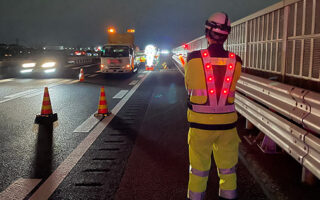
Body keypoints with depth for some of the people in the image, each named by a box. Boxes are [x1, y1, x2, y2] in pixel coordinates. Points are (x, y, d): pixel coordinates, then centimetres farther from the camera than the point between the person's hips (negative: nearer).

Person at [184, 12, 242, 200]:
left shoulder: (194, 58, -10)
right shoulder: (236, 62, -5)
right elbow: (230, 87, 5)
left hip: (200, 124, -1)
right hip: (227, 124, 2)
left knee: (199, 170, 14)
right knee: (228, 170, 18)